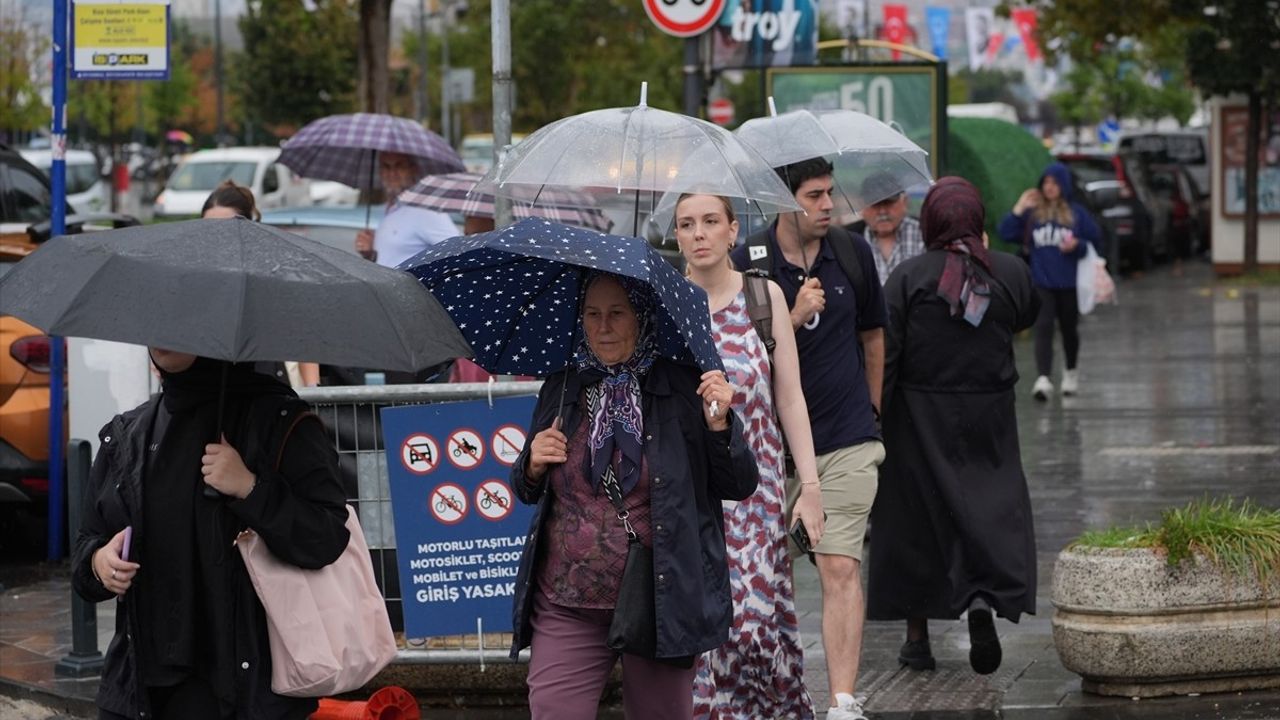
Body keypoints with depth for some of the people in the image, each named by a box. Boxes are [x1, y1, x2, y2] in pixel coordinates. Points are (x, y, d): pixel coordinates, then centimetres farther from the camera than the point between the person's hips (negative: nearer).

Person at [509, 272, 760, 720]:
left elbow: (741, 486, -2)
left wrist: (719, 425, -18)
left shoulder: (683, 391, -2)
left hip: (659, 602, -2)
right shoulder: (560, 392, 8)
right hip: (565, 609, 2)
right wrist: (533, 466, -3)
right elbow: (527, 493, 19)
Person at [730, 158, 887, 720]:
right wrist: (794, 318, -21)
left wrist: (871, 410, 23)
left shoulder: (853, 253, 3)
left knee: (841, 568, -9)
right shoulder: (748, 263, -6)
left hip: (847, 441, 1)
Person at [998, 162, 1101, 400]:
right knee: (1043, 328, -14)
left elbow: (1095, 241, 5)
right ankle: (1043, 379, -24)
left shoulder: (1077, 213, 2)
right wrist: (1018, 209, -11)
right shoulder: (1032, 212, 2)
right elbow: (1006, 234, -4)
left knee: (1069, 329, 16)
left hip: (1069, 283, 1)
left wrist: (1077, 245, -14)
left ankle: (1070, 372, 38)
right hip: (1041, 283, -1)